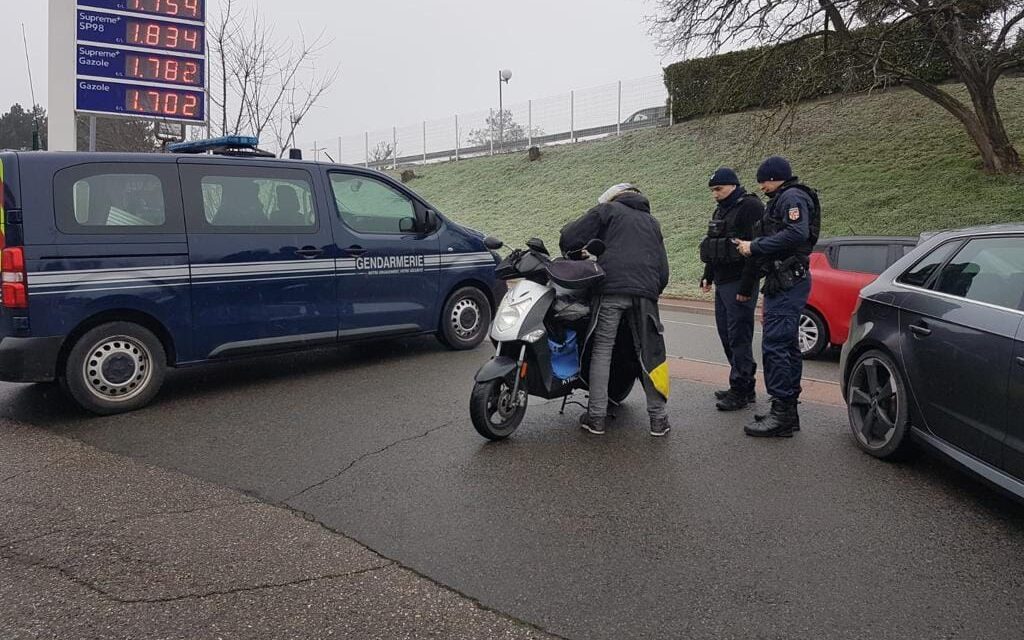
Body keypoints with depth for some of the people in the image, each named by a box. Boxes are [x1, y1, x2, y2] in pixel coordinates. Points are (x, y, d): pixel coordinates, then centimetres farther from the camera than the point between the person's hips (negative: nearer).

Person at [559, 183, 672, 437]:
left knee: (602, 351, 2)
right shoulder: (652, 222, 31)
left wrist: (570, 254, 23)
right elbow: (663, 269, 27)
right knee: (649, 353, 8)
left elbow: (570, 237, 4)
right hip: (645, 292, 4)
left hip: (610, 288, -4)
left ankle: (596, 417, 3)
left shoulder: (607, 210, 16)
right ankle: (658, 418, 9)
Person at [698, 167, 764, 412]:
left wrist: (746, 286, -22)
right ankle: (744, 388, 20)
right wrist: (707, 276, 21)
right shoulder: (721, 210, 19)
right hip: (722, 282, 10)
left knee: (739, 337, -8)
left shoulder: (750, 207, -11)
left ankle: (741, 390, -2)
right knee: (726, 336, 11)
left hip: (738, 284, -10)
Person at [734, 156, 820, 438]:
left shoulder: (792, 197, -10)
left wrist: (755, 247, -20)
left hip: (787, 282, -11)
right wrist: (750, 245, 8)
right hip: (786, 282, 11)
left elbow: (797, 234, -26)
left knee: (774, 345, -13)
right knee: (788, 346, 13)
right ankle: (789, 411, 21)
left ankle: (781, 415, -11)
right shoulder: (783, 200, 23)